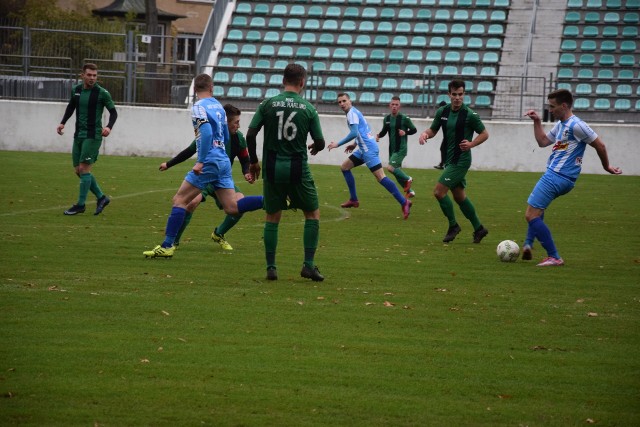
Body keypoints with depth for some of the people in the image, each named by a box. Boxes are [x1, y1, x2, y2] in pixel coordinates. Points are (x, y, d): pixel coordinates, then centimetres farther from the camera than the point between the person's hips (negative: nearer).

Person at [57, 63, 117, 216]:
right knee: (78, 170, 6)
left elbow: (113, 112, -3)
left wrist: (109, 127, -20)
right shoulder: (76, 90, 7)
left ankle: (81, 205, -3)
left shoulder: (102, 93, -9)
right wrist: (63, 122, 11)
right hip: (78, 134, 6)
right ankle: (101, 197, 19)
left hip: (93, 135, -6)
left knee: (84, 168, -10)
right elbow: (71, 107, 23)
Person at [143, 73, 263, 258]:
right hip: (223, 161, 7)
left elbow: (207, 133, -22)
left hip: (209, 162, -7)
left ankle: (167, 246, -5)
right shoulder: (218, 106, 15)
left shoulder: (198, 107, -8)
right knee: (232, 208, 5)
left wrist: (200, 161, -23)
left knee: (179, 200, -1)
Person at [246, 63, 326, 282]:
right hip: (298, 168, -1)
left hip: (272, 167, 1)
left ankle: (271, 267, 8)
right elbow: (320, 142, 2)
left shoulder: (268, 104, -1)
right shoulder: (308, 108, -2)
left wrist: (253, 161, 10)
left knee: (272, 216, 12)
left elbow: (250, 135, -4)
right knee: (312, 214, 13)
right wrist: (315, 148, 26)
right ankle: (308, 265, 5)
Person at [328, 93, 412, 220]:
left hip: (368, 149, -10)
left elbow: (354, 133, -21)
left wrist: (338, 144, -15)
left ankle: (404, 202, -21)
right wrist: (355, 144, 25)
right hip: (364, 148, 10)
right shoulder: (354, 112, 20)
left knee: (380, 177, -16)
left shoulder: (352, 113, -10)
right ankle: (353, 200, 18)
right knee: (344, 167, 16)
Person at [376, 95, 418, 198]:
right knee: (397, 173, 10)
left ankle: (407, 179, 0)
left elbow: (414, 130, -1)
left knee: (390, 168, -21)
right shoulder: (387, 119, 6)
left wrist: (405, 132, -19)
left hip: (401, 149, -7)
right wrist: (378, 135, -3)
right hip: (392, 150, 7)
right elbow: (384, 131, 18)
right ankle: (409, 191, 24)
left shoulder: (404, 118, -10)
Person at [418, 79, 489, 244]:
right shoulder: (442, 112, 3)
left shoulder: (469, 115, -13)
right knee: (459, 196, 14)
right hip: (449, 159, 7)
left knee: (439, 192, -12)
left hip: (460, 160, -7)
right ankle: (479, 228, 26)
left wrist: (471, 144, -22)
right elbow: (433, 130, 13)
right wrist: (425, 134, -10)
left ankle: (453, 226, 4)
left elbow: (484, 134, -5)